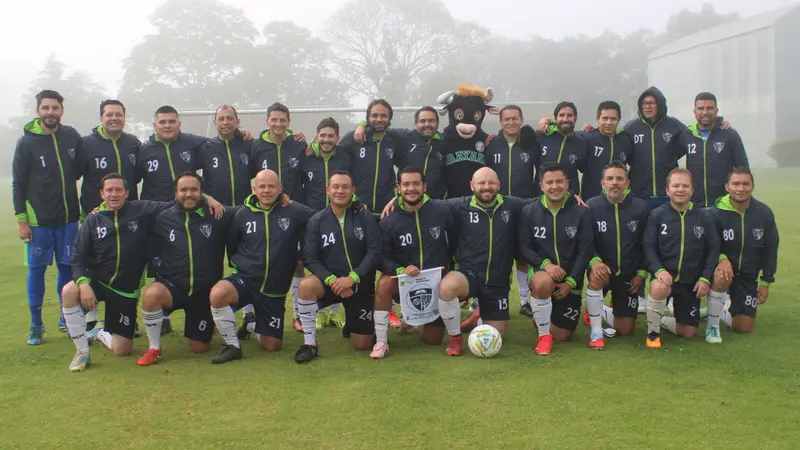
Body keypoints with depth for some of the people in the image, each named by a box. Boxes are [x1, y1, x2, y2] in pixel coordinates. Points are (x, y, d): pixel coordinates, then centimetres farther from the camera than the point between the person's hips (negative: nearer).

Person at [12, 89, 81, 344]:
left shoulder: (72, 137, 1)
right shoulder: (26, 142, -5)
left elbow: (81, 168, 15)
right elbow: (18, 184, -3)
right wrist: (21, 220, -6)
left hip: (68, 218, 2)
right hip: (38, 220, -2)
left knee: (68, 268, 8)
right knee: (36, 269, 4)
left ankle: (67, 320, 23)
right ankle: (36, 326, 14)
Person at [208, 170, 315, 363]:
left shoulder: (293, 211, -5)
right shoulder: (242, 213, 0)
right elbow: (231, 243, 13)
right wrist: (240, 262, 7)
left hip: (275, 289, 0)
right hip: (246, 280, 0)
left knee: (272, 346, 6)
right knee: (217, 294, -35)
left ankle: (252, 322, 41)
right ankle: (232, 346, -12)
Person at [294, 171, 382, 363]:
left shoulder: (365, 217, -5)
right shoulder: (316, 221, -3)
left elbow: (375, 252, -12)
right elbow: (310, 258, -8)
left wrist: (352, 278, -23)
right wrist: (331, 279, -23)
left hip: (361, 284, 0)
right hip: (330, 282, 0)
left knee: (363, 344, 2)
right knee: (306, 285, -35)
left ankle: (351, 323, 40)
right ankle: (310, 343, -17)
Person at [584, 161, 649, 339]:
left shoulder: (641, 207, -7)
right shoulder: (592, 206, -11)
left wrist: (642, 273, -4)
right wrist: (594, 261, -29)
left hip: (629, 274, 2)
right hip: (602, 268, -2)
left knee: (626, 330, 4)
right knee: (597, 276, -40)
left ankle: (601, 311, 38)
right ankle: (596, 330, -20)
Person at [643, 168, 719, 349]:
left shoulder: (704, 216, 3)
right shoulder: (657, 215, -3)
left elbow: (713, 249, 3)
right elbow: (649, 247, -6)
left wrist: (705, 278, -7)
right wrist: (659, 270, -22)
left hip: (691, 282, 3)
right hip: (665, 276, -3)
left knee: (689, 333, 3)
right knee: (659, 288, -40)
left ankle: (662, 320, 37)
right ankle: (653, 332, -15)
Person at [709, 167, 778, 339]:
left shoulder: (764, 213, -9)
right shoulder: (716, 213, -19)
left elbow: (770, 249, 2)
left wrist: (766, 282, 2)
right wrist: (722, 258, -31)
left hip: (749, 275, 3)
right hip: (725, 267, -3)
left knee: (745, 327, 3)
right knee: (722, 277, -41)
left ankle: (721, 311, 37)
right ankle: (712, 325, -20)